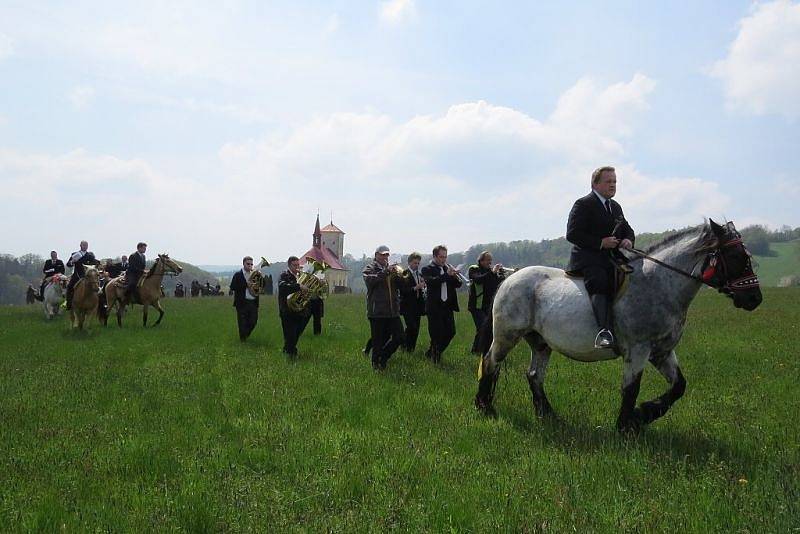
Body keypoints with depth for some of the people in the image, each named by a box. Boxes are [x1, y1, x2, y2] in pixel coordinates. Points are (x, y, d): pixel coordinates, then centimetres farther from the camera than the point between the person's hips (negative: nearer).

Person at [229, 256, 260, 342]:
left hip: (253, 302, 4)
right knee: (243, 324, 1)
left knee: (253, 322, 7)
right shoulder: (238, 275, -2)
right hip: (242, 303, -4)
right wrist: (246, 284, -20)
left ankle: (246, 335, 30)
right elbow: (232, 287, -13)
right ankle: (243, 339, 16)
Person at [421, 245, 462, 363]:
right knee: (437, 334, -4)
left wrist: (454, 276, -15)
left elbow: (458, 284, 7)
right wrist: (447, 275, -31)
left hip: (447, 305, 6)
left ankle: (431, 352, 25)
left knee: (450, 332, 8)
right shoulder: (427, 269, -4)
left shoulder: (448, 268, 12)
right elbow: (431, 282, -23)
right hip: (434, 306, -6)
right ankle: (435, 357, 13)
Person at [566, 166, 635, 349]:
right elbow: (572, 234, -10)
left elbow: (628, 230, 29)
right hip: (587, 260, -8)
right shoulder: (583, 204, -1)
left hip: (611, 260, 8)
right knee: (600, 283, -33)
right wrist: (601, 242, -18)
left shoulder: (616, 207, 24)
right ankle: (603, 332, -44)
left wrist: (628, 240, 2)